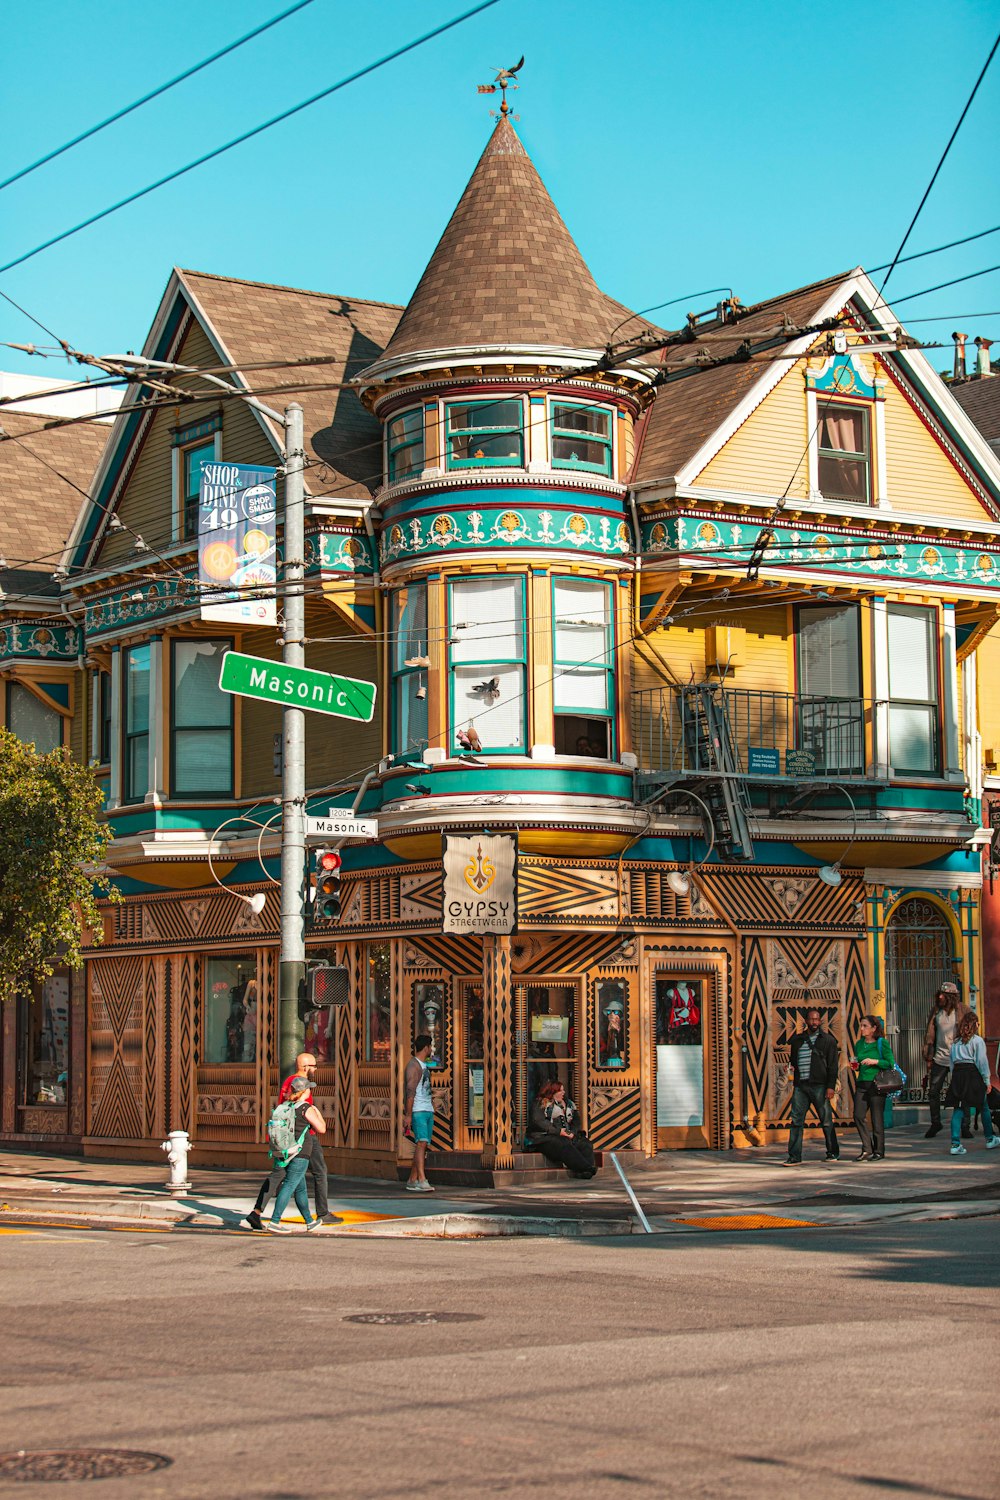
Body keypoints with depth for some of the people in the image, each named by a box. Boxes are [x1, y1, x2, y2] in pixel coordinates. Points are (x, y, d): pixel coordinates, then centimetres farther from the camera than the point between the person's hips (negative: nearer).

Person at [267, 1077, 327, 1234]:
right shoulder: (306, 1108, -10)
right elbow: (322, 1129, -5)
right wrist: (318, 1112, 11)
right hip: (300, 1154, -8)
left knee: (301, 1188, 17)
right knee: (289, 1186, -11)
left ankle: (310, 1221, 28)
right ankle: (274, 1222, -18)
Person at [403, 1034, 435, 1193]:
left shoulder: (424, 1065, 20)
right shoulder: (413, 1065, -9)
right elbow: (410, 1091, -16)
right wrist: (408, 1115, -21)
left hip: (428, 1110, 9)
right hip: (417, 1111, -9)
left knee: (423, 1145, 7)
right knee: (421, 1143, -17)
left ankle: (412, 1181, 10)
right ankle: (422, 1180, -25)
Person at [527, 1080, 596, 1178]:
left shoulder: (568, 1104, 24)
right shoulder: (539, 1104, 3)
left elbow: (576, 1121, 19)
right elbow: (538, 1122, -11)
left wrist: (573, 1132, -4)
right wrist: (558, 1132, -17)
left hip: (568, 1136, 6)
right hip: (546, 1137, -6)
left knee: (585, 1144, -24)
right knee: (564, 1146, -36)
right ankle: (586, 1168, -47)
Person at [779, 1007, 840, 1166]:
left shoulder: (828, 1040, 4)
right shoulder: (797, 1039, 15)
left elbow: (833, 1066, -2)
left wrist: (830, 1086, -10)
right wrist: (791, 1068, 6)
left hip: (819, 1086, -4)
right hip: (800, 1086, 4)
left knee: (826, 1120, 2)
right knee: (796, 1120, -3)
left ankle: (833, 1153, 16)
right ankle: (794, 1157, -3)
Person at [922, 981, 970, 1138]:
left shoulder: (963, 1010, -4)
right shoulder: (935, 1011, 4)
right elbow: (930, 1034, 7)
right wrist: (928, 1056, 3)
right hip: (940, 1058, 3)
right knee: (933, 1091, 3)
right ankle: (935, 1123, 19)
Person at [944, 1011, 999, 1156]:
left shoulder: (955, 1042, 13)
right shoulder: (977, 1040, -3)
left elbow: (951, 1061, 10)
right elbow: (982, 1061, -6)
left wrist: (955, 1077, 11)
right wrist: (987, 1081, -2)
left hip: (957, 1073, 4)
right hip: (973, 1074, -4)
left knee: (958, 1109, 0)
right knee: (984, 1107, 12)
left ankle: (955, 1144, -11)